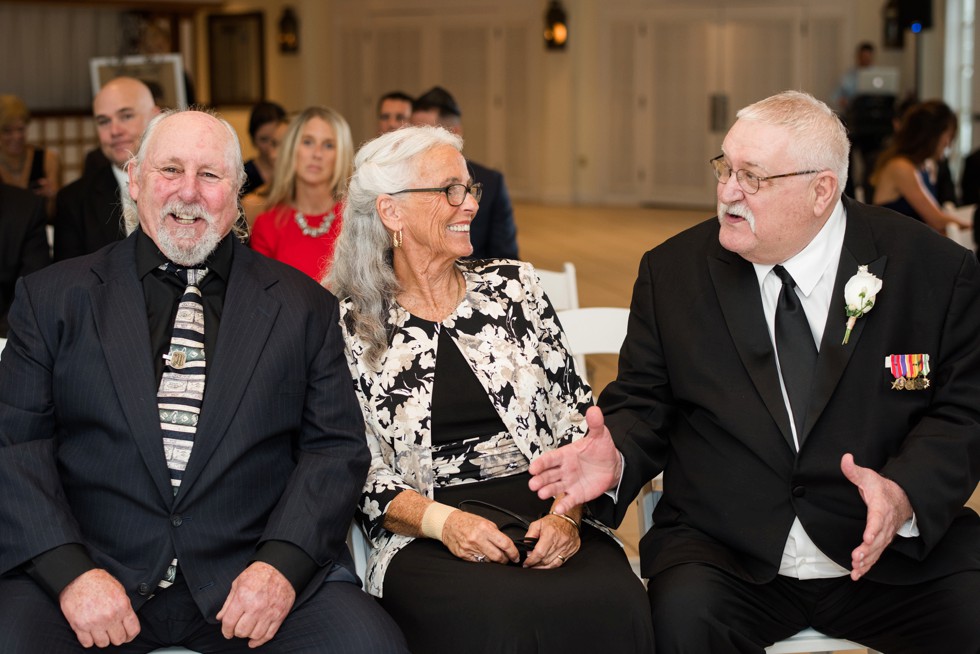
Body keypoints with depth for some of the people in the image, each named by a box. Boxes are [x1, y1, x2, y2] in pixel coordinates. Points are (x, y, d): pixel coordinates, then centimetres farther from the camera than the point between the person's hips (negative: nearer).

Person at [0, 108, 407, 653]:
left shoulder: (304, 306, 12)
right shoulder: (53, 297, 11)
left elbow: (337, 448, 6)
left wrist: (283, 564, -11)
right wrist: (69, 570, -12)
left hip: (252, 573, 1)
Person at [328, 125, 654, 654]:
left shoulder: (512, 286, 13)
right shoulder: (349, 326, 5)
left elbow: (575, 419, 10)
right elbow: (358, 472, 1)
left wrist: (567, 512, -8)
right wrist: (444, 521, -16)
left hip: (549, 525, 3)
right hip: (425, 544, -3)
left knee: (615, 605, -31)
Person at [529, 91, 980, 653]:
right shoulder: (673, 271, 5)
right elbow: (644, 405, 7)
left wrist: (906, 491, -20)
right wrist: (616, 458, -16)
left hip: (896, 549, 0)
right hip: (728, 553, 0)